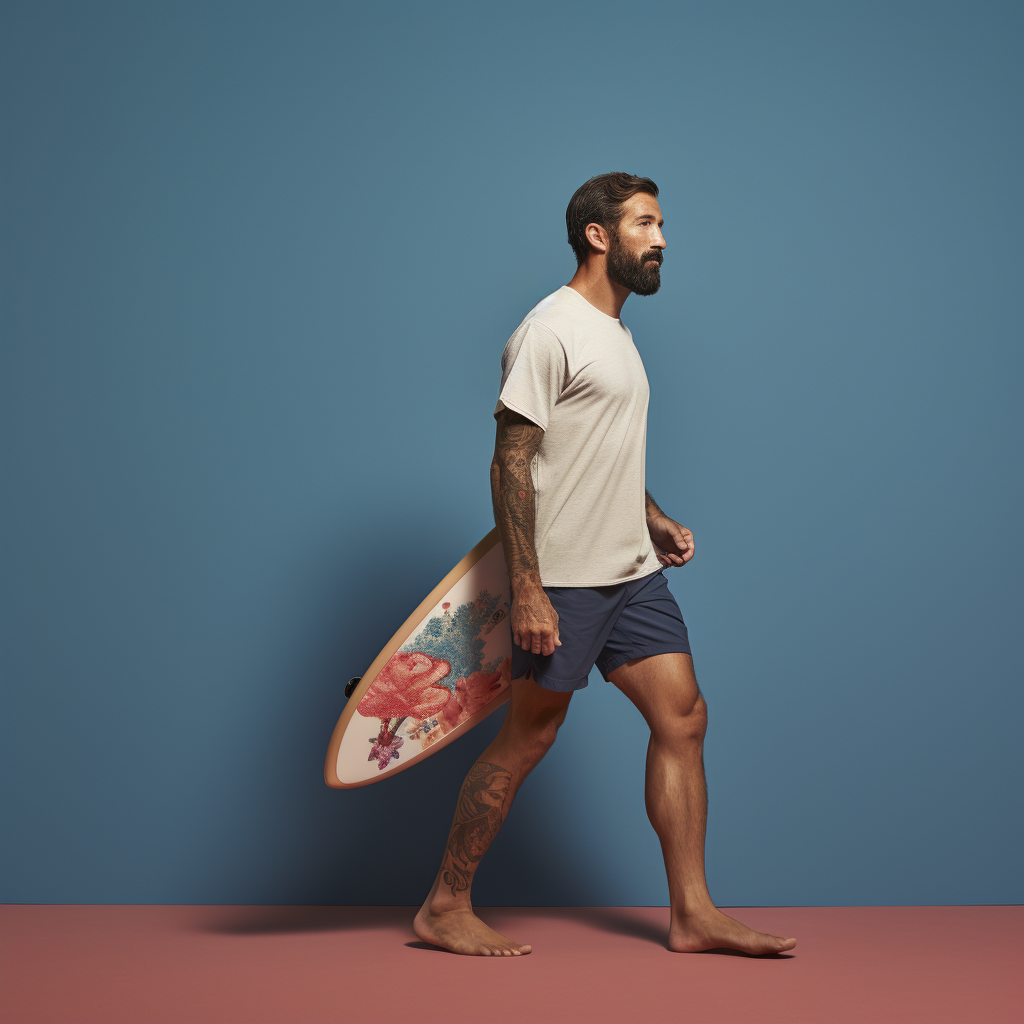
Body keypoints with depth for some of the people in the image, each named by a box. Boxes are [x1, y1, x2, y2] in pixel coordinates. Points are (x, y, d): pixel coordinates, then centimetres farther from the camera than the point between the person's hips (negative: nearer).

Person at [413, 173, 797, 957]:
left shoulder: (615, 332, 17)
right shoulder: (551, 331, -13)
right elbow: (512, 461, -18)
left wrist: (653, 520, 16)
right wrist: (527, 590, -23)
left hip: (633, 572, 9)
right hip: (565, 581, -9)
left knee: (684, 718, 4)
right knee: (525, 741, -1)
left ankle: (692, 914, 11)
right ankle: (445, 908, 12)